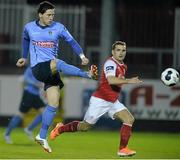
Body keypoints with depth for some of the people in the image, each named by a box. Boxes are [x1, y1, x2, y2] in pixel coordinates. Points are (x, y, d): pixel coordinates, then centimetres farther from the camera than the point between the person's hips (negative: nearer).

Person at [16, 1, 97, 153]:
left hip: (51, 71, 3)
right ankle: (87, 74, -40)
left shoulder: (58, 27, 1)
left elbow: (71, 41, -3)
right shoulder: (29, 27, 3)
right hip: (38, 68, -2)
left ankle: (42, 136, 7)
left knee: (54, 104, -3)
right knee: (57, 63, -36)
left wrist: (82, 55, -18)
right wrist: (24, 57, 31)